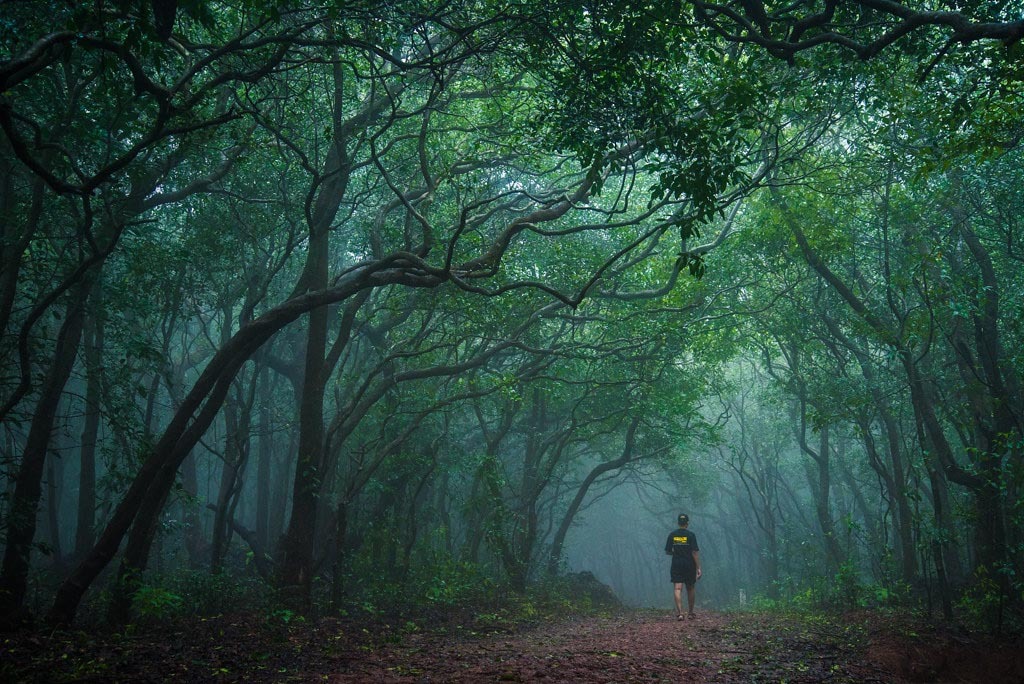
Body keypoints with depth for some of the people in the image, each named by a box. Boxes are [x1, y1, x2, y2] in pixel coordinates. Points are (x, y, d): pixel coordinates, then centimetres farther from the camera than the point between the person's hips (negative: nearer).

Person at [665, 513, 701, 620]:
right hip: (689, 566, -1)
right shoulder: (691, 535, -6)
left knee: (678, 589, -4)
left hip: (676, 566, 1)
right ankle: (690, 613, 23)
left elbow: (667, 551, 6)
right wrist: (698, 568, -7)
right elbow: (695, 552, -10)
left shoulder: (672, 535, 2)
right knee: (690, 589, 13)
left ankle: (679, 613, -17)